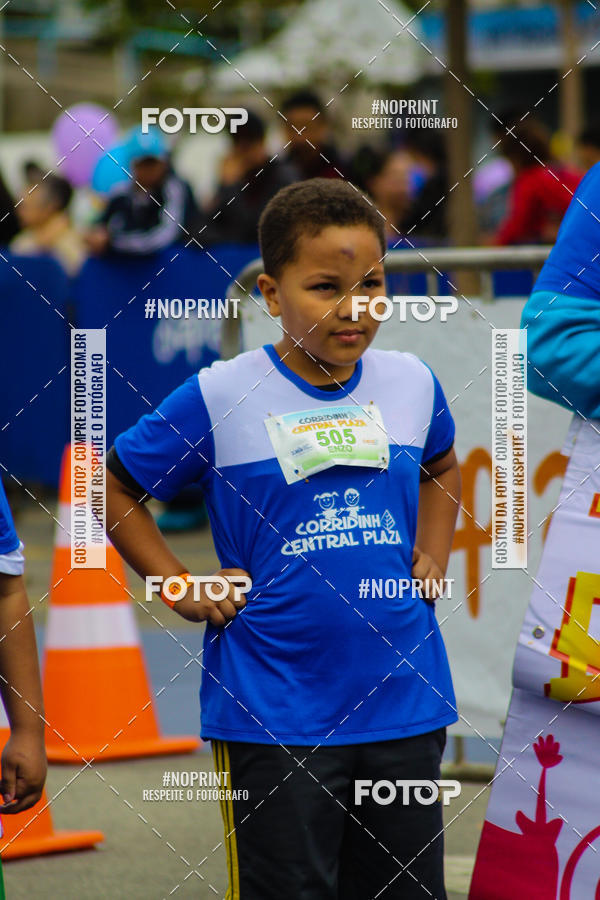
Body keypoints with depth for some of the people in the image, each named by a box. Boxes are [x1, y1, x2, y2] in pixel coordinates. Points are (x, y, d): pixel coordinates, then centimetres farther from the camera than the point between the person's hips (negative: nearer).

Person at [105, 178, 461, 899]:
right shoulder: (220, 398, -8)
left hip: (404, 701, 4)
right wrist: (181, 590, -3)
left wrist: (433, 558, 12)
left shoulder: (412, 383, 4)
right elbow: (114, 487, 4)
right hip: (274, 712, -4)